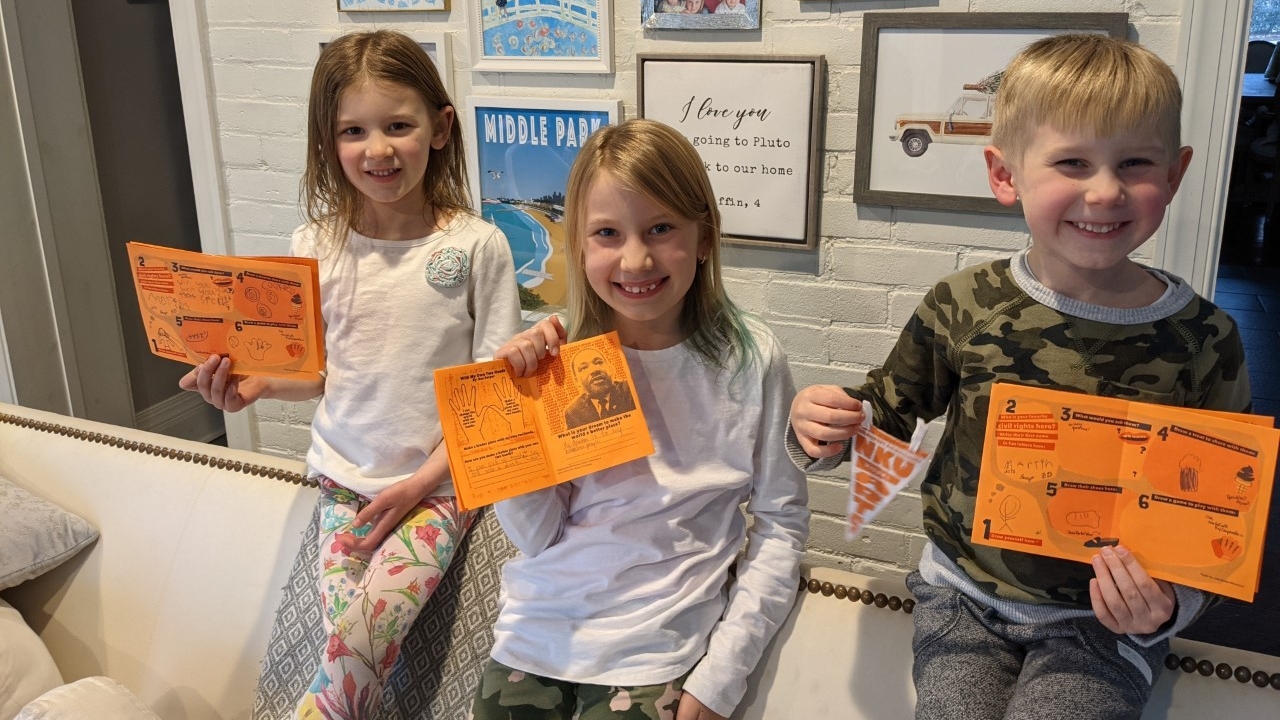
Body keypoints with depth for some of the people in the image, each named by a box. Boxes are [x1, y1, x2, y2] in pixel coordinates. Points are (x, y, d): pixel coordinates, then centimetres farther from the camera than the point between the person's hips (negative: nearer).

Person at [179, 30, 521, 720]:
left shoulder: (477, 246, -10)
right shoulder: (317, 246, -1)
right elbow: (322, 371, 8)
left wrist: (421, 482, -12)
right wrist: (257, 383, -13)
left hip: (441, 481, -2)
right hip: (346, 477, 3)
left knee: (360, 633, -17)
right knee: (351, 644, -11)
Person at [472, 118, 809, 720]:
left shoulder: (748, 359, -11)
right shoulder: (560, 357, -5)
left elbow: (781, 523, -4)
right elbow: (536, 536, -3)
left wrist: (723, 671, -9)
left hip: (651, 655, -2)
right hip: (536, 634, 2)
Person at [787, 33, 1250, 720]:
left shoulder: (1204, 341, -10)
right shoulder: (964, 305, -9)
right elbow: (889, 406, 6)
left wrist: (1173, 603, -18)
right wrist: (826, 429, -16)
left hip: (1104, 620, 0)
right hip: (964, 597, 1)